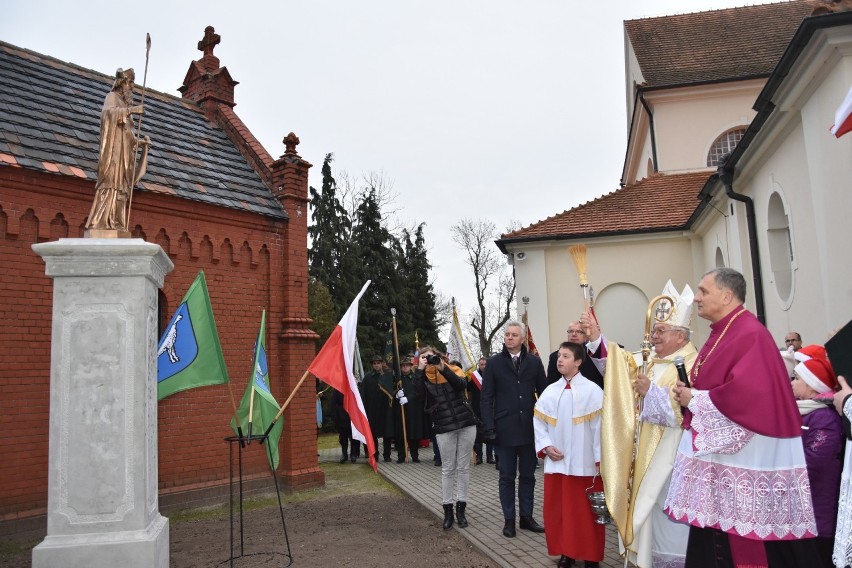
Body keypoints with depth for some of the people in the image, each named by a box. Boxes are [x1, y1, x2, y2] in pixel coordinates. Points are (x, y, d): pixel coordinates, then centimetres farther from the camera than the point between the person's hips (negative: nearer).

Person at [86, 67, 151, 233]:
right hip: (114, 148, -8)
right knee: (110, 183, -17)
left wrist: (140, 142, 9)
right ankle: (98, 222, -22)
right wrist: (132, 110, -22)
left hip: (124, 152, 8)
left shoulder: (125, 105, 27)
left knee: (121, 186, -1)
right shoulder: (112, 97, 4)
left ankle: (116, 223, -5)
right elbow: (108, 112, -20)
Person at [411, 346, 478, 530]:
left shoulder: (453, 370, 4)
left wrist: (443, 369, -20)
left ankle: (461, 508, 14)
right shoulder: (424, 377, 5)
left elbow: (461, 384, -15)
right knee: (448, 468, 3)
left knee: (463, 466, 5)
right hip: (444, 427, 0)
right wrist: (420, 369, -17)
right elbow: (418, 391, -16)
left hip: (466, 422, 0)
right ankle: (447, 509, 11)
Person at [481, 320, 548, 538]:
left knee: (528, 475, 11)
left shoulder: (534, 362, 5)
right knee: (507, 477, 6)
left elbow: (544, 393, 6)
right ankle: (509, 520, 16)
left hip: (529, 428, 2)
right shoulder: (494, 363, 1)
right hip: (504, 429, -2)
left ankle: (526, 517, 22)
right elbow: (486, 398, -1)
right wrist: (489, 427, -9)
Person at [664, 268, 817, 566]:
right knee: (714, 543, 13)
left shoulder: (749, 335, -16)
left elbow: (748, 393, -28)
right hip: (717, 453, 10)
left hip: (744, 461, -10)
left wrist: (694, 400, -16)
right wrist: (689, 394, 2)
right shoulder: (722, 333, 14)